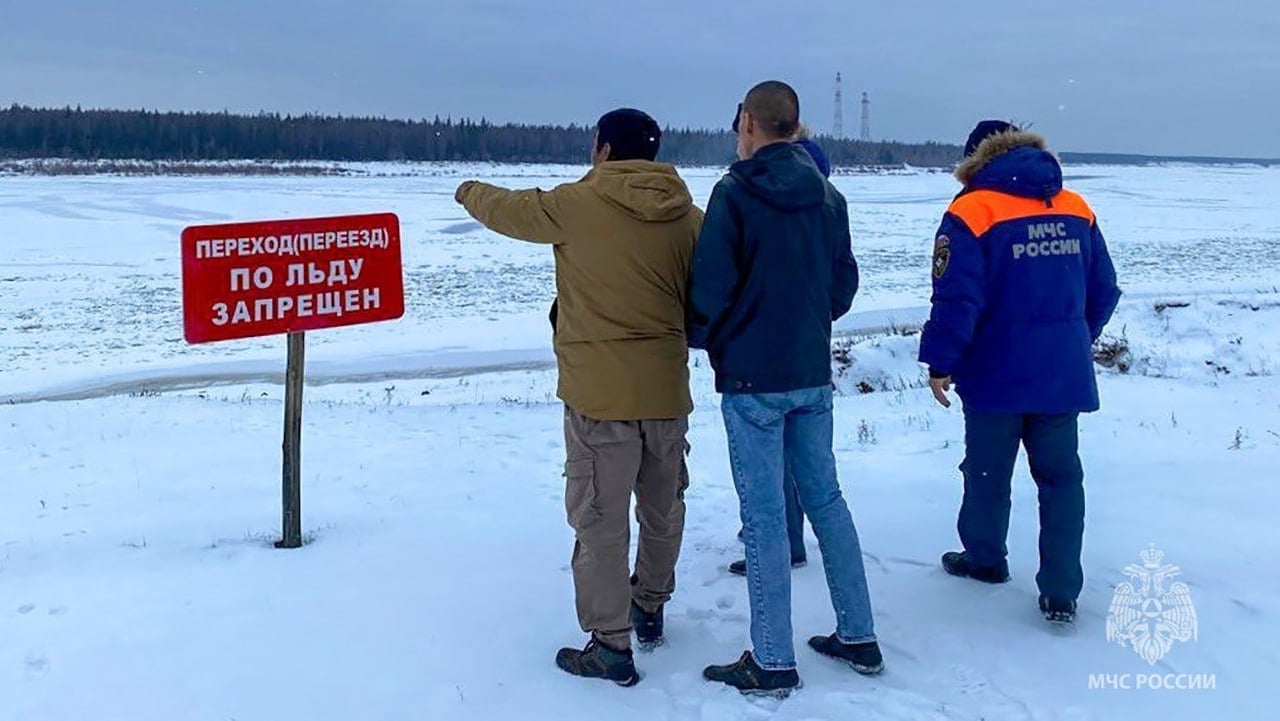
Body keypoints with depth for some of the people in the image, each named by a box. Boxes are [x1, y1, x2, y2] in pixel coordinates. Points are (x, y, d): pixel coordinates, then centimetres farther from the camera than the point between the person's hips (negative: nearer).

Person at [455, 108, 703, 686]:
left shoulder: (576, 205, -8)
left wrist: (468, 192, 29)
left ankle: (611, 646, 9)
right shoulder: (690, 218, 0)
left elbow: (505, 208, 8)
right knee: (663, 508, 21)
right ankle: (650, 608, 38)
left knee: (600, 521, 4)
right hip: (666, 390, 5)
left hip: (599, 394, -4)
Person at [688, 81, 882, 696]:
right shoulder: (827, 196, 7)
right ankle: (858, 637, 22)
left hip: (753, 377, -6)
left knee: (764, 514, -1)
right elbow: (844, 282, 11)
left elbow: (712, 285, -14)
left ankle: (772, 661, 7)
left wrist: (700, 337, 5)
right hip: (813, 374, 6)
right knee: (825, 499, 15)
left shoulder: (736, 193, -12)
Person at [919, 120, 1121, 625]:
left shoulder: (971, 213, -11)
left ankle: (984, 559, 32)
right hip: (1064, 375, 4)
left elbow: (957, 300, -18)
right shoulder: (1076, 210, 6)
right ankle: (1061, 592, 7)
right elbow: (1103, 291, 11)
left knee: (988, 471, 14)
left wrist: (940, 363, -8)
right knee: (1061, 477, 8)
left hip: (997, 375, -4)